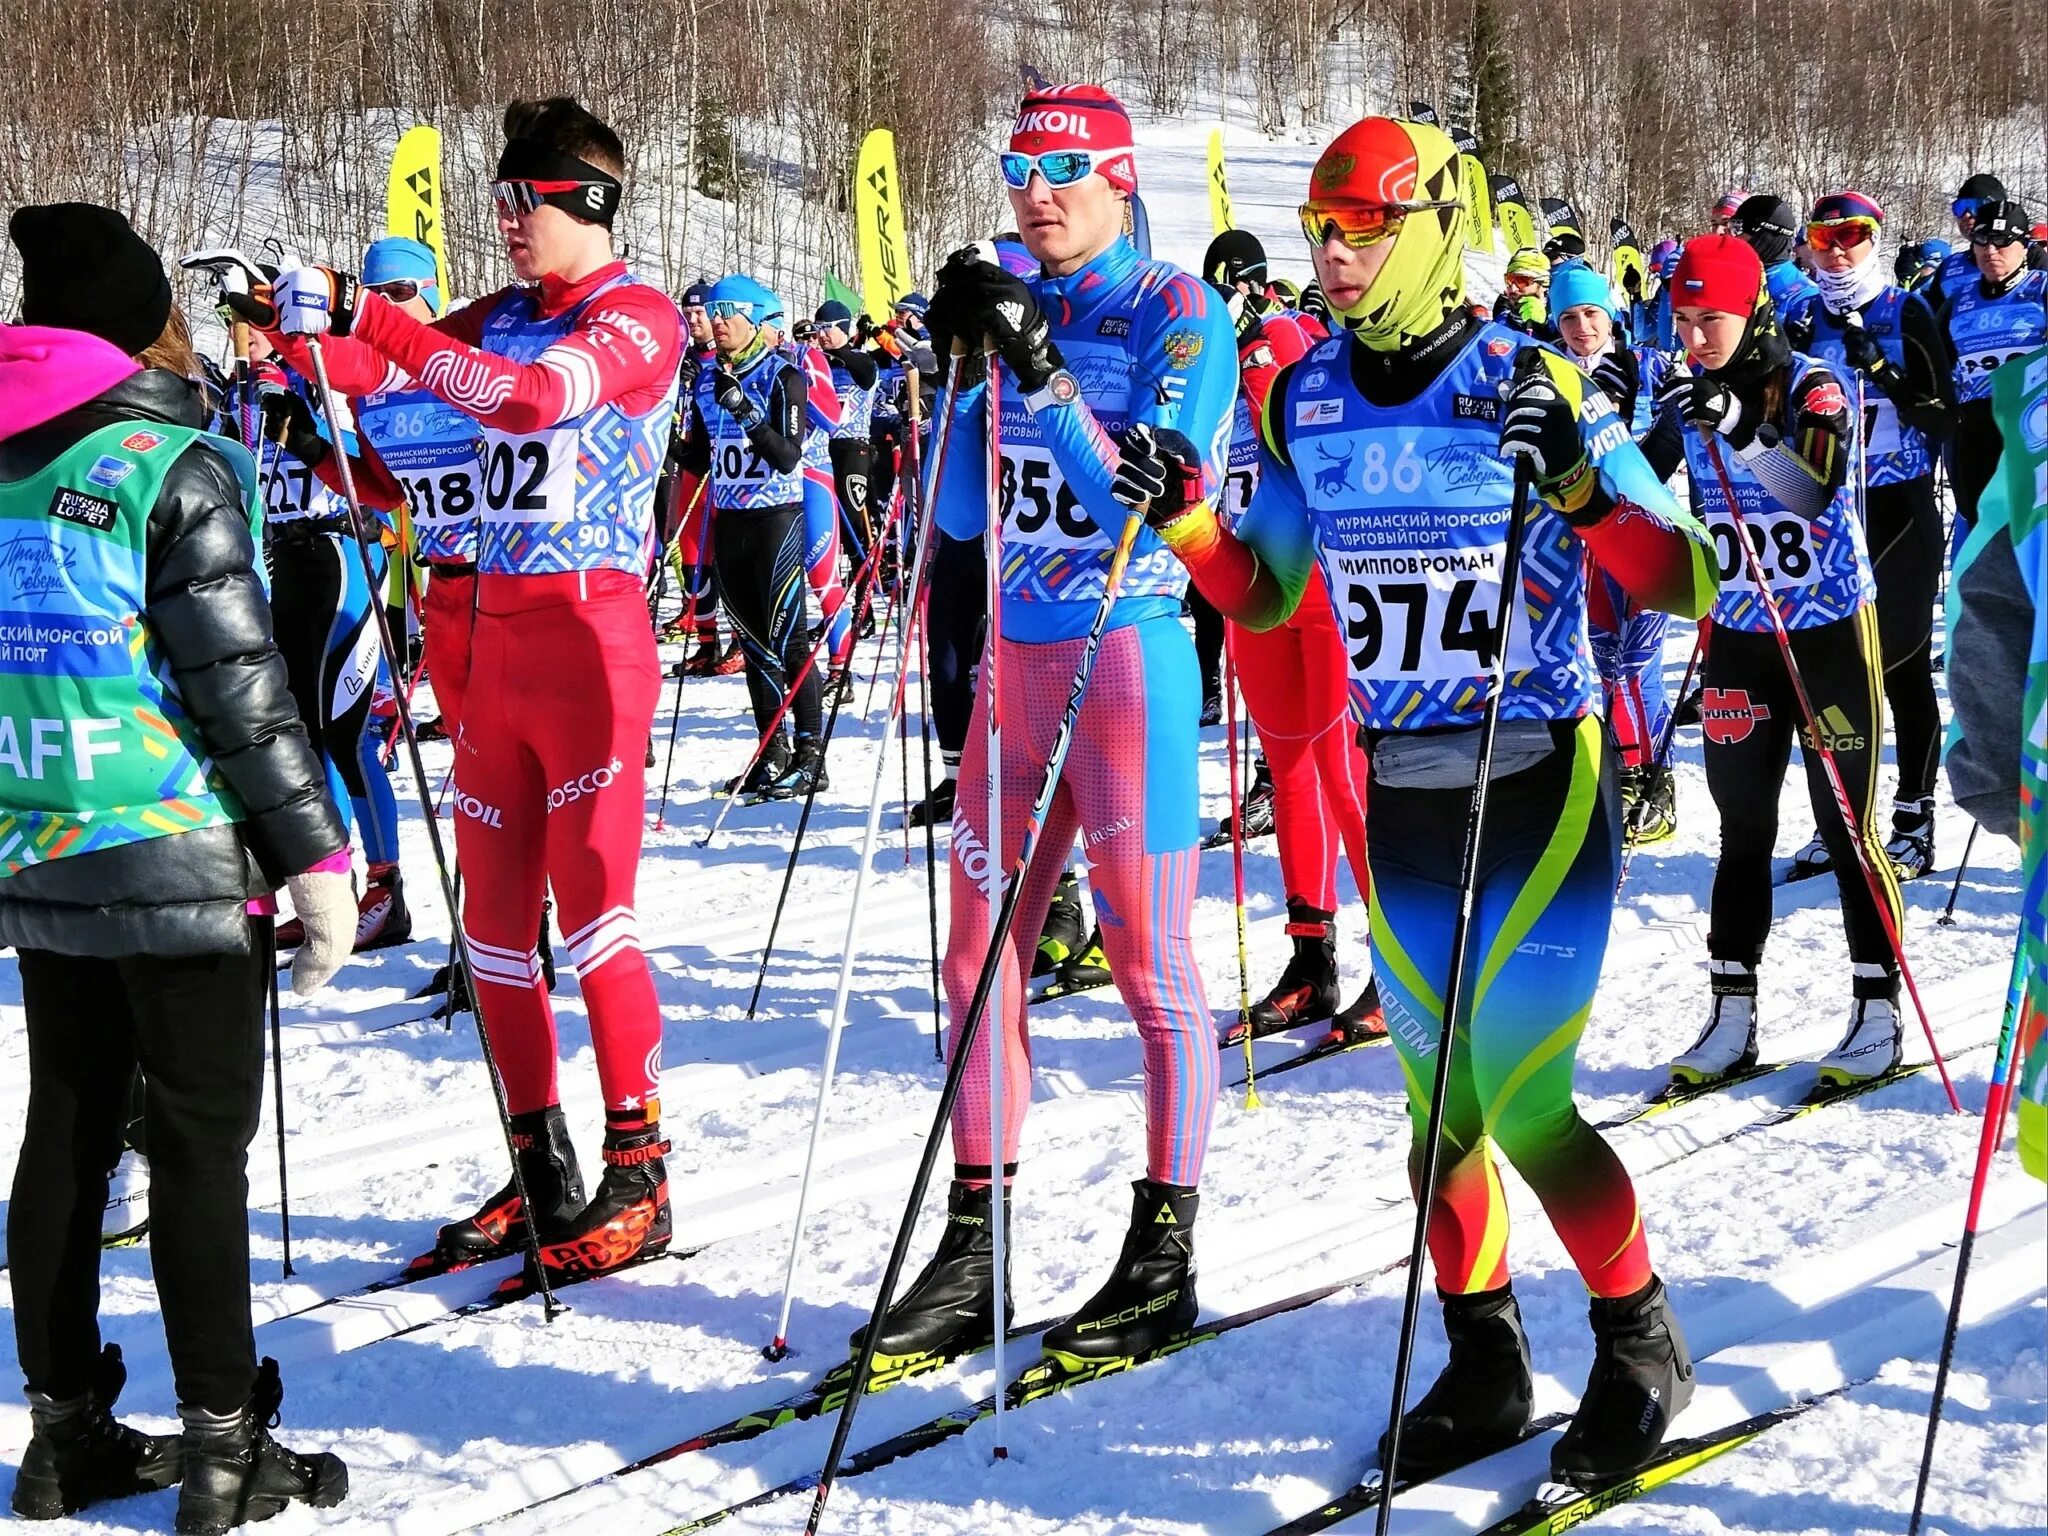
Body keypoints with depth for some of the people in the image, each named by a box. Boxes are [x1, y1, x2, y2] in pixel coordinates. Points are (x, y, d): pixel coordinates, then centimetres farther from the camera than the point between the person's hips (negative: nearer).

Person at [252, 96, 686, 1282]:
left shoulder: (639, 318, -7)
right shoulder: (506, 315, 16)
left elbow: (530, 395, -25)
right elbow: (386, 367, 5)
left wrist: (368, 316, -28)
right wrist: (304, 329, -15)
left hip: (592, 629, -8)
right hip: (498, 635, 8)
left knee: (594, 910, -8)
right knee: (496, 918, 8)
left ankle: (638, 1179, 0)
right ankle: (545, 1174, 17)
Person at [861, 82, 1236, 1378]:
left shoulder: (1180, 314, -7)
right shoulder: (1014, 310, 10)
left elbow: (1148, 504, -18)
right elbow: (962, 514, 9)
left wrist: (1040, 368, -22)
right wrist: (965, 370, -4)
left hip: (1131, 659, -6)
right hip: (1016, 660, 6)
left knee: (1152, 968, 0)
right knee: (982, 962, 6)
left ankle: (1165, 1253, 10)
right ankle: (974, 1251, 12)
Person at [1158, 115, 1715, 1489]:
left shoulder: (1535, 388, -13)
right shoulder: (1306, 401, 2)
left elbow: (1686, 581, -14)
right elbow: (1266, 593, 14)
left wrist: (1581, 485, -31)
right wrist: (1181, 517, -4)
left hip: (1542, 784, -5)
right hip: (1400, 795, 5)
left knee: (1522, 1107, -7)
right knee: (1440, 1099, 10)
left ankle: (1643, 1346, 16)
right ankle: (1486, 1369, 25)